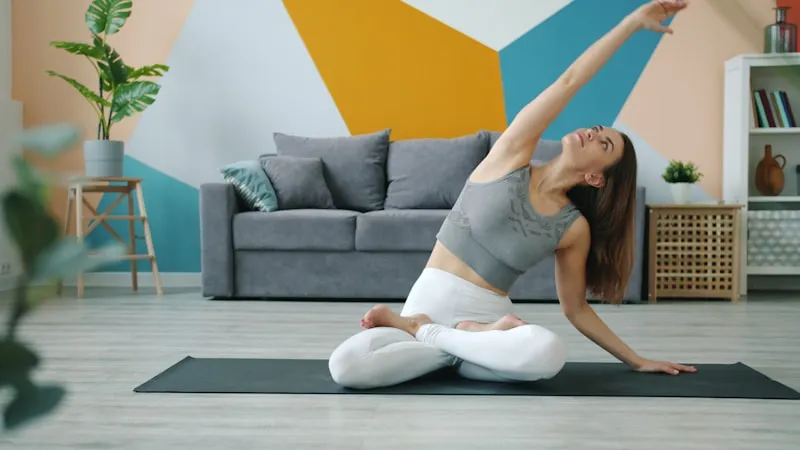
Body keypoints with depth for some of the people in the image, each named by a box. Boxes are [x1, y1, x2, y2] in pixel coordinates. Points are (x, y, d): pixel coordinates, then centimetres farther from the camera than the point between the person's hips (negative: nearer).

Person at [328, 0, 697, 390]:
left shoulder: (575, 228, 3)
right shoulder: (511, 156, -2)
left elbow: (576, 309, 12)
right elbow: (569, 81, -6)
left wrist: (636, 361, 12)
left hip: (487, 316, 3)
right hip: (429, 298, -2)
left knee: (550, 354, -36)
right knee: (345, 367, -31)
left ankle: (423, 332, -12)